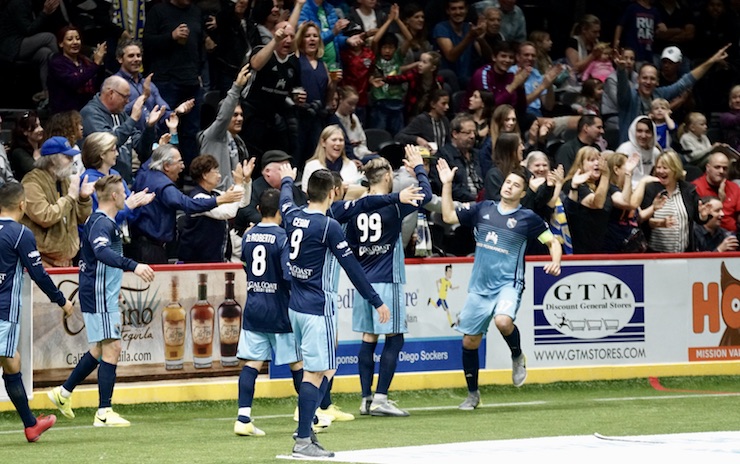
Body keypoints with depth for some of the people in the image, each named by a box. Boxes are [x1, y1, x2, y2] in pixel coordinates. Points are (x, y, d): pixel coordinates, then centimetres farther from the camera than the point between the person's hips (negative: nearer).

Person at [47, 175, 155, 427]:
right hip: (100, 297, -11)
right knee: (111, 349, -10)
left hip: (103, 296, 11)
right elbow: (102, 252, -38)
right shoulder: (102, 224, -18)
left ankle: (64, 393, 28)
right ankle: (104, 413, -10)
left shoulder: (103, 221, 15)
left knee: (100, 350, 18)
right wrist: (133, 266, -49)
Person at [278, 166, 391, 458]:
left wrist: (287, 180, 53)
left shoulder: (293, 216, 4)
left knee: (324, 370, 17)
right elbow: (352, 268, -14)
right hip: (317, 309, -8)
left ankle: (305, 428, 15)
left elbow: (285, 200, 30)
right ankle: (303, 442, -11)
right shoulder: (328, 226, -15)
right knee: (315, 373, -8)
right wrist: (376, 302, -8)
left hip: (295, 306, 8)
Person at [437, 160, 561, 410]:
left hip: (508, 284, -4)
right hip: (479, 286, 4)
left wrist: (555, 262, -15)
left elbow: (553, 241, 4)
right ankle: (473, 394, 24)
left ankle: (517, 357, -1)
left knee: (503, 321, -34)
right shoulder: (483, 209, 8)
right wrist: (446, 185, 2)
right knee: (470, 342, 6)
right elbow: (449, 216, 9)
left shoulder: (528, 218, -2)